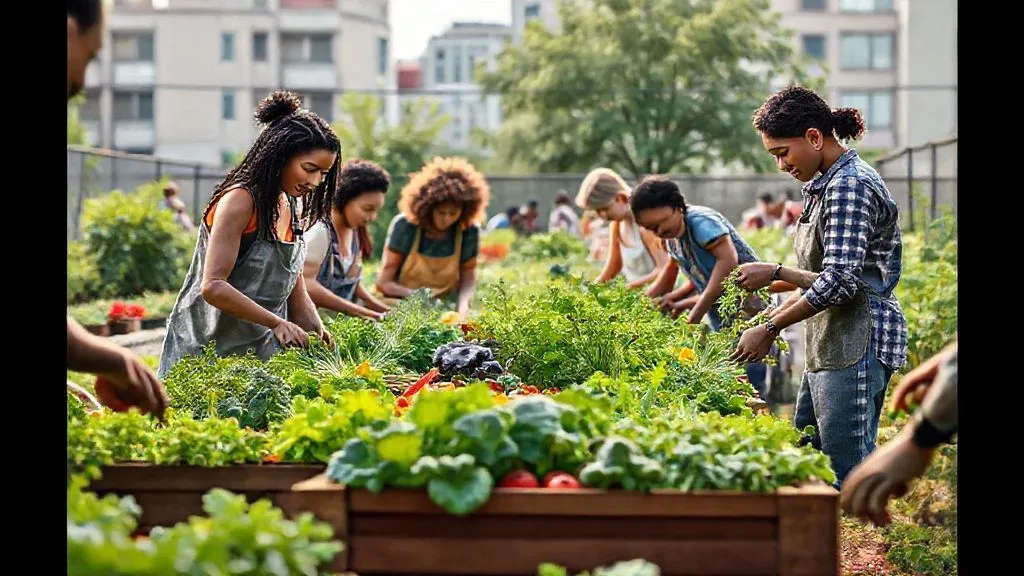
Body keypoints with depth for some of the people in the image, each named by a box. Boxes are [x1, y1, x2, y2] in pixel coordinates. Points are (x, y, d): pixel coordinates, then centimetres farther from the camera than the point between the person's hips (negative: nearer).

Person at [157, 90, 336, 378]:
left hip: (259, 352, 7)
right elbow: (213, 286, -23)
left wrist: (318, 334, -2)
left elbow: (296, 294, 12)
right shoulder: (240, 200, -15)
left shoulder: (288, 207, 11)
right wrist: (276, 322, -27)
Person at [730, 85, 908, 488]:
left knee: (847, 476, -9)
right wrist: (776, 272, 13)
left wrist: (770, 329, -16)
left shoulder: (850, 185, -13)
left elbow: (840, 280, -21)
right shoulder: (826, 186, 19)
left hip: (858, 345, -10)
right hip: (827, 348, 10)